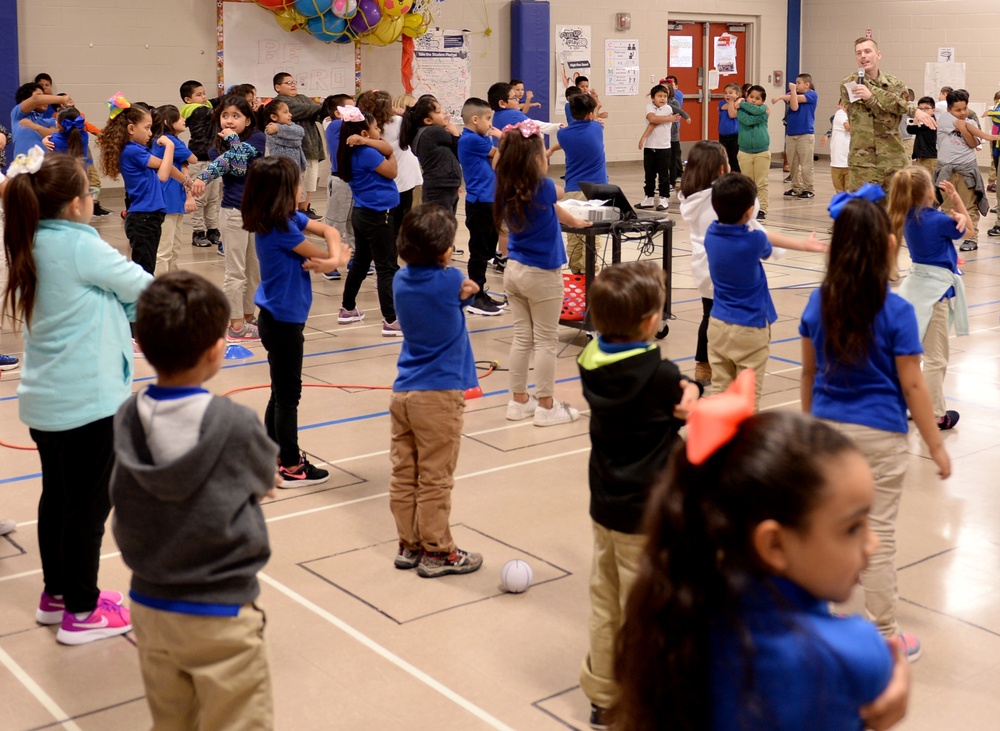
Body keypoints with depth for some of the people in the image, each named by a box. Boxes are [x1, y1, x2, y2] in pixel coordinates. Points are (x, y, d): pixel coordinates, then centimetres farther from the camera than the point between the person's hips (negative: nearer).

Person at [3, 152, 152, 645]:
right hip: (87, 400, -9)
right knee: (88, 507, 3)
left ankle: (56, 594, 34)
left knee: (57, 498, 20)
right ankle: (81, 613, 14)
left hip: (43, 399, 9)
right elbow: (142, 287, -9)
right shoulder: (80, 246, -19)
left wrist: (126, 307, 1)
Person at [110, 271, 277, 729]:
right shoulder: (235, 425, -21)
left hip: (149, 607, 5)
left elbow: (125, 519, 3)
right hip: (220, 616, -5)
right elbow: (264, 484, -2)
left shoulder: (127, 420, -8)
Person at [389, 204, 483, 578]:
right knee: (435, 479, 2)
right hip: (439, 395, -6)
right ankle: (436, 552, 12)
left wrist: (462, 291, -10)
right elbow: (468, 289, 6)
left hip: (403, 391, 6)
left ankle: (409, 546, 22)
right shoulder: (450, 281, -14)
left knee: (404, 474, 11)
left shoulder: (400, 281, 3)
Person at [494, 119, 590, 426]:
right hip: (542, 274, -6)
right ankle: (546, 407, 10)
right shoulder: (543, 188, -20)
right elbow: (557, 194, 7)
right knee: (545, 341, 3)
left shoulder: (507, 189, -1)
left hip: (514, 270, 6)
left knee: (522, 337, 14)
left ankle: (519, 400, 21)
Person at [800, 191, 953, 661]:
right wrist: (936, 446, -2)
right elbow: (912, 386, -11)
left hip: (827, 428, 4)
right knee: (879, 534, 5)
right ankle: (883, 636, 16)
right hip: (879, 435, -4)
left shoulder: (819, 304, -2)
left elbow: (809, 371, 6)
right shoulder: (896, 312, -15)